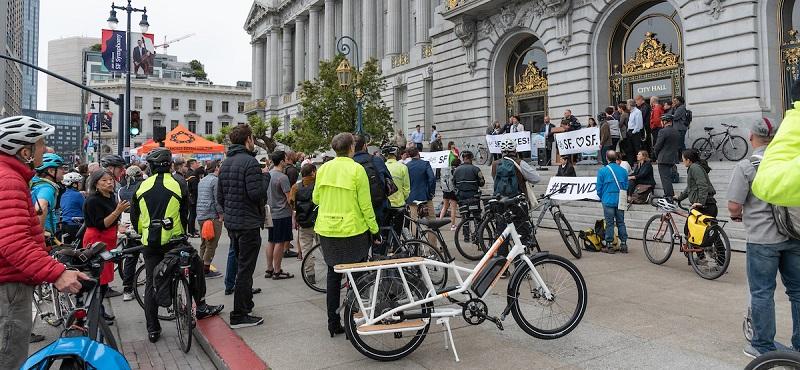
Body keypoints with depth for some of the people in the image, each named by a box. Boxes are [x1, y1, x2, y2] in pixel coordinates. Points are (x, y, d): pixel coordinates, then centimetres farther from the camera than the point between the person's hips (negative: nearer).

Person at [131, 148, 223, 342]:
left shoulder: (142, 186, 4)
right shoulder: (178, 185, -3)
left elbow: (134, 217, 9)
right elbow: (185, 214, 3)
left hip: (150, 243, 3)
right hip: (173, 240, -2)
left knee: (151, 283, 10)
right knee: (196, 267, 19)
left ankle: (152, 329, 14)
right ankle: (201, 307, 21)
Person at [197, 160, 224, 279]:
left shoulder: (202, 181, 16)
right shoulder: (216, 180, -11)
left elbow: (199, 198, 19)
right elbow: (217, 199, -15)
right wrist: (221, 215, -9)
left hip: (200, 216, 9)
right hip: (212, 216, -9)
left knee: (204, 243, 15)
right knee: (211, 244, -2)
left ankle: (202, 268, 20)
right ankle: (206, 269, 0)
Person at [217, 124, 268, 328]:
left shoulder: (226, 163, 11)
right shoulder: (249, 162, -17)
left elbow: (220, 195, 16)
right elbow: (257, 193, -24)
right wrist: (265, 176, -8)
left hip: (231, 222, 9)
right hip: (248, 222, -9)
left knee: (240, 261, 21)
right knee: (245, 268, -2)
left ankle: (245, 304, 34)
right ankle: (239, 315, 4)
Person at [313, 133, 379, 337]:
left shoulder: (324, 168, 3)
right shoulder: (357, 169, -11)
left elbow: (316, 199, 10)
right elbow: (365, 204, -11)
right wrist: (374, 228, -1)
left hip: (326, 230, 5)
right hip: (352, 230, -4)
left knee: (333, 275, 14)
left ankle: (333, 324, 21)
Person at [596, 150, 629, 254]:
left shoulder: (602, 170, -7)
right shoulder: (623, 171, 4)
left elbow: (599, 188, -3)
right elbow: (626, 186, 12)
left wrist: (602, 198, 14)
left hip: (608, 201, -3)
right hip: (620, 201, 3)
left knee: (609, 224, 1)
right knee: (621, 222, 11)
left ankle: (609, 245, 5)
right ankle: (623, 244, 13)